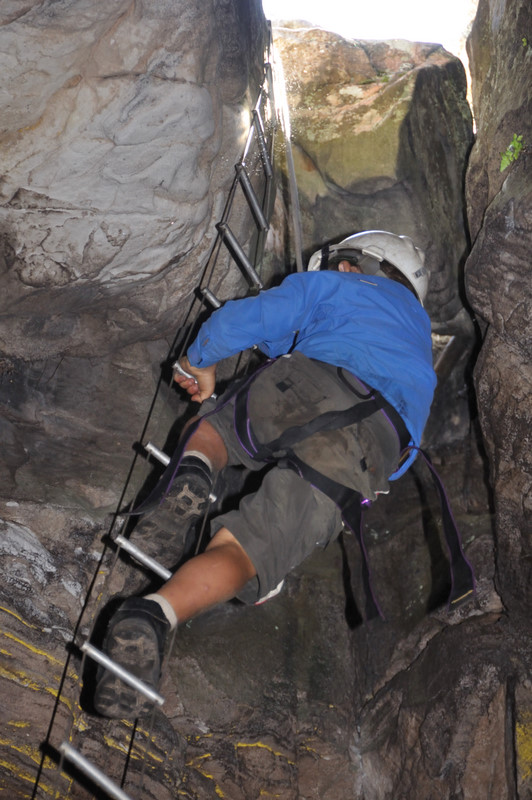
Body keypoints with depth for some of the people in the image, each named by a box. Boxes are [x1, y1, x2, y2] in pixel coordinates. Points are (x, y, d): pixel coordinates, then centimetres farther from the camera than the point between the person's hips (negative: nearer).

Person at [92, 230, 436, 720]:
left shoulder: (331, 285, 28)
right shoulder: (418, 331, 42)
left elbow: (243, 320, 17)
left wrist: (200, 361, 36)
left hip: (304, 387, -2)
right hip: (378, 443, 2)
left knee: (212, 427, 29)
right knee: (239, 550, -10)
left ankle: (192, 477, -4)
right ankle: (154, 616, -39)